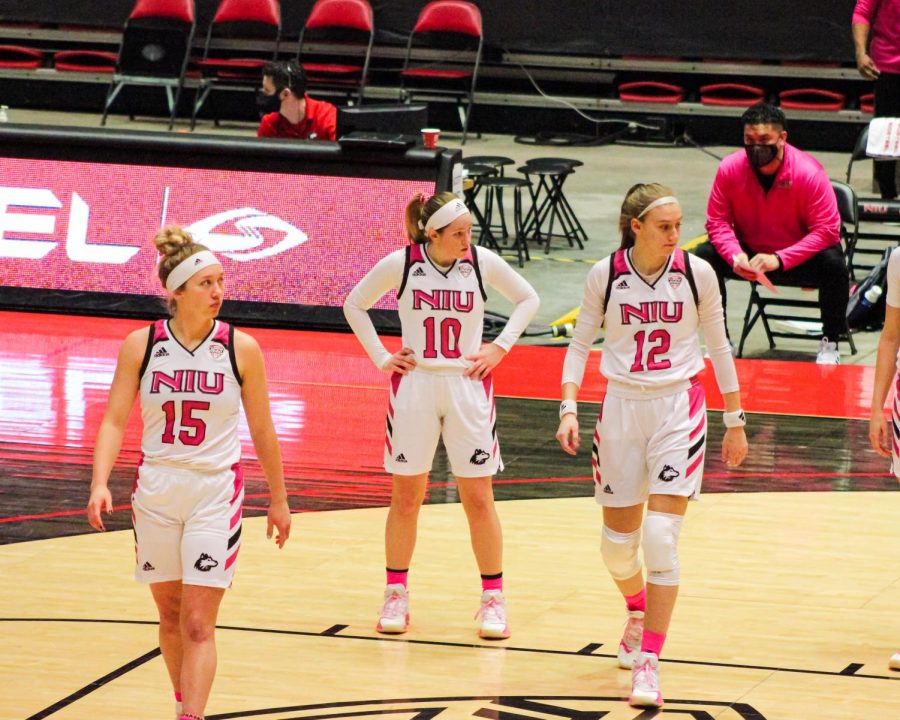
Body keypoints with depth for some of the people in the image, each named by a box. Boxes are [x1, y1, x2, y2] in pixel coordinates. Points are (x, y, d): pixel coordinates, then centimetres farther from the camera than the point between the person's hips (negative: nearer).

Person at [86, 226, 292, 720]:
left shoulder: (241, 349, -6)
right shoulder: (140, 345, -4)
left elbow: (262, 431, 4)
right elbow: (115, 420, -4)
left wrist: (278, 500, 10)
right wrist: (100, 483, -18)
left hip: (216, 493, -2)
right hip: (155, 489, 2)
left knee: (198, 623, -10)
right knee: (170, 614, 14)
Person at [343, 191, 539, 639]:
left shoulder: (482, 262, -6)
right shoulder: (400, 264, -7)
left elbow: (527, 299, 9)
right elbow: (354, 304, 7)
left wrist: (501, 348, 0)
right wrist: (381, 357, 2)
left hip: (468, 387, 0)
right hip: (414, 386, 0)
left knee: (478, 498, 1)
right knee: (405, 496, 6)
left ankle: (493, 599, 10)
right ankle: (396, 595, 18)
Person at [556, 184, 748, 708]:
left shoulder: (697, 273, -6)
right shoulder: (605, 275, -5)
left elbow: (719, 345, 6)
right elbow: (580, 344, 5)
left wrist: (736, 420, 10)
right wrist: (569, 409, -9)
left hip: (678, 408, -2)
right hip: (622, 408, 2)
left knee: (661, 538, -14)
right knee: (618, 542, 9)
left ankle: (648, 663, -11)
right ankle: (639, 613, 43)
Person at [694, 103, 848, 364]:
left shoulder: (809, 173, -23)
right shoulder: (730, 168, -15)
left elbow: (826, 230, -23)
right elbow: (717, 222, -7)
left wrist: (780, 260, -32)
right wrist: (735, 256, -28)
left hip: (799, 259, -3)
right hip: (749, 253, 3)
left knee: (834, 263, -32)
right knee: (704, 256, -20)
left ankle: (830, 343, -10)